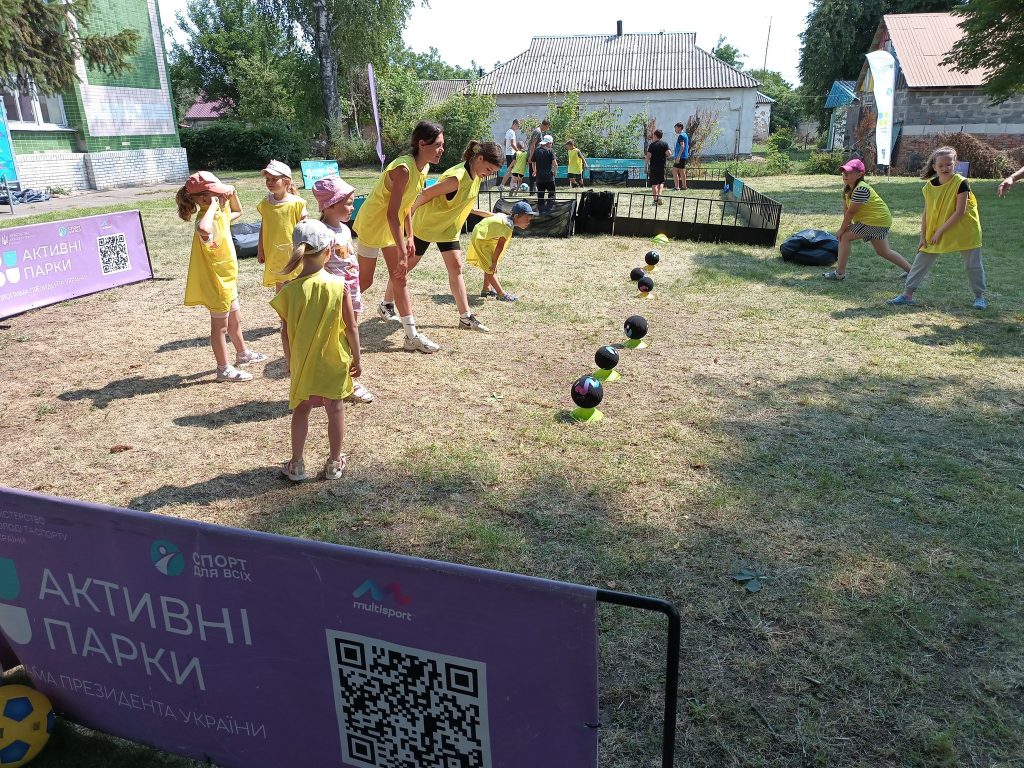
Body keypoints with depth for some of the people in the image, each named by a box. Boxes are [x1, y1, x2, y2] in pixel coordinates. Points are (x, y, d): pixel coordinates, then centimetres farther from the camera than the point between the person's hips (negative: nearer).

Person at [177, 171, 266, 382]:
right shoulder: (206, 220, -28)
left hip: (227, 277, 9)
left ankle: (243, 353, 46)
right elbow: (203, 229, -56)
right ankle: (224, 369, 19)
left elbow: (237, 212, 24)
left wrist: (232, 193, 4)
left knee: (235, 318, 26)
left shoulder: (221, 211, 0)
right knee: (220, 325, 5)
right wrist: (213, 205, -41)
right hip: (215, 280, -9)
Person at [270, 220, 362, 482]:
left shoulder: (289, 290, -13)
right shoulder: (338, 285, -15)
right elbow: (351, 327, -10)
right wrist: (356, 358, 2)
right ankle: (335, 463, 24)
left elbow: (286, 330, -5)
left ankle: (297, 465, 22)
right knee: (335, 410, 13)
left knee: (301, 410, 16)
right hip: (334, 361, -1)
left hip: (303, 362, 1)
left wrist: (290, 360, 10)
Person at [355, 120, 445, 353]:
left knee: (400, 279, 8)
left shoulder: (422, 168, -3)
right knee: (365, 281, 1)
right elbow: (392, 214, -30)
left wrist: (410, 237, 4)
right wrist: (402, 253, -29)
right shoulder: (403, 168, -29)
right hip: (373, 223, -8)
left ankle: (412, 336, 11)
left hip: (392, 227, 8)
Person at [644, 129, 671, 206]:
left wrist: (645, 165, -2)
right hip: (662, 166, 2)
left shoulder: (651, 145, -4)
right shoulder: (665, 144, 1)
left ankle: (655, 200, -1)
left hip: (653, 167, -2)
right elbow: (669, 153, -9)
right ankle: (659, 195, -4)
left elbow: (648, 156, -10)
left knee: (654, 183, 3)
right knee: (661, 182, 16)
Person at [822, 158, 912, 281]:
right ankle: (911, 270, 27)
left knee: (845, 237, -10)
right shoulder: (847, 187, 5)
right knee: (884, 252, 18)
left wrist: (841, 230, -17)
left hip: (877, 220, -11)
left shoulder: (861, 189, -25)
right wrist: (847, 226, -6)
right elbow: (846, 208, 2)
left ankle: (840, 273, -8)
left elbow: (851, 212, -24)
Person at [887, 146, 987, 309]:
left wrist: (940, 231, -21)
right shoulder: (930, 186, -4)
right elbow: (926, 212, 2)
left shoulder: (961, 183, -18)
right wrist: (923, 237, -1)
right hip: (935, 233, 4)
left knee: (973, 264, 3)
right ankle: (907, 294, 8)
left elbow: (960, 212, -21)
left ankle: (979, 296, 18)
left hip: (965, 231, -4)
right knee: (921, 259, 2)